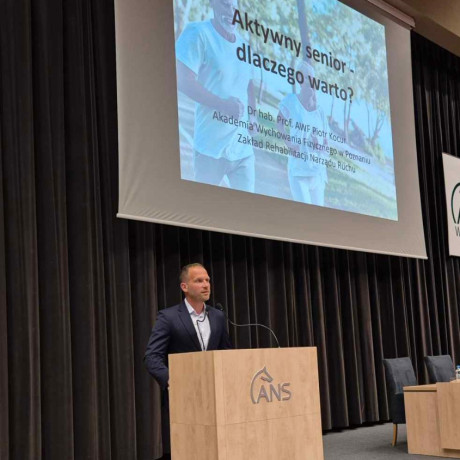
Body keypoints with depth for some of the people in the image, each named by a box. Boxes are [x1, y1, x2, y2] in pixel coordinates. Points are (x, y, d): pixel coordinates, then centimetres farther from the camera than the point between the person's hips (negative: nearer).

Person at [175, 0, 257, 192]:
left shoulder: (243, 45, 12)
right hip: (211, 147, -6)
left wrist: (252, 116, 6)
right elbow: (183, 81, -16)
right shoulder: (198, 33, -8)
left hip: (242, 146, 6)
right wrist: (223, 104, -22)